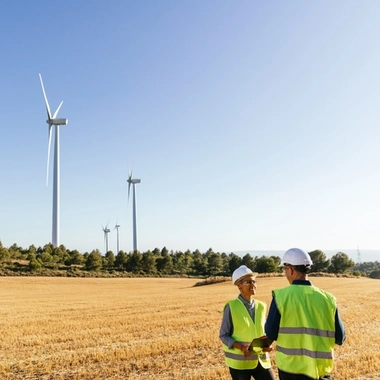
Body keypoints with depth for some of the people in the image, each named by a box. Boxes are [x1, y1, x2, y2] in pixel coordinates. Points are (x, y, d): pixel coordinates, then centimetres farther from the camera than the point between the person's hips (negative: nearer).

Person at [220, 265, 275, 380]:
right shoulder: (231, 307, -10)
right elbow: (223, 335, -6)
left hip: (261, 360, 4)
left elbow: (264, 331, 14)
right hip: (239, 362, -4)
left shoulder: (261, 306, 4)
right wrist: (240, 346, -22)